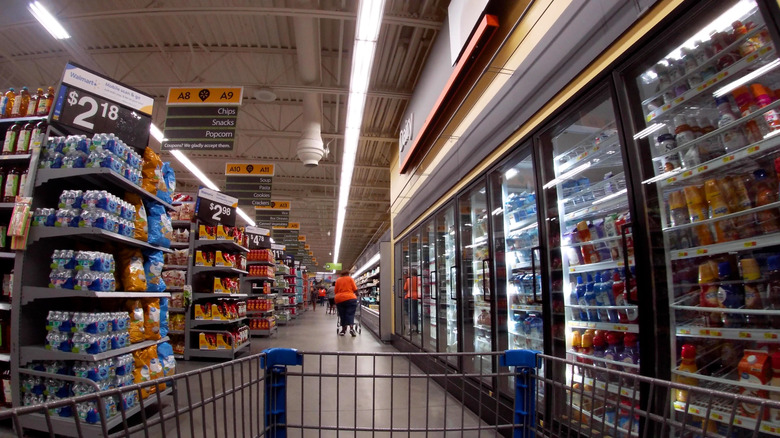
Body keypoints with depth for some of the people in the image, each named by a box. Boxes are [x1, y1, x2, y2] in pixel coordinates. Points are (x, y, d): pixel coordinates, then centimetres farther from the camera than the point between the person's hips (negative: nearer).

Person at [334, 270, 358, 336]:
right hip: (350, 298, -2)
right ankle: (351, 328, -20)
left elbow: (335, 291, 10)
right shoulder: (350, 278, 6)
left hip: (339, 299, 2)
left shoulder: (338, 280, 12)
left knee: (342, 315, 11)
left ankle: (343, 330, 15)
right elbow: (355, 289, 2)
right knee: (350, 314, -3)